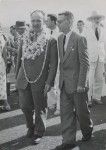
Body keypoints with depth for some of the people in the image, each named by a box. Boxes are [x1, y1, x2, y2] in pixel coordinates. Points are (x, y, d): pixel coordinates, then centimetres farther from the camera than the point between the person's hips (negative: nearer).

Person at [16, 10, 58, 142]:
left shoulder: (50, 40, -6)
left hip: (40, 80, -4)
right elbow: (20, 59, 15)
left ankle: (39, 132, 29)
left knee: (39, 108, 8)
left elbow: (53, 63, -7)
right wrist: (17, 77, 12)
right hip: (24, 79, 4)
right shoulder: (25, 38, 8)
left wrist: (49, 82, -12)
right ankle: (30, 127, 36)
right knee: (25, 106, 10)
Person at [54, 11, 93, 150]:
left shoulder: (79, 39, -13)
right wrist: (61, 78, 6)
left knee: (81, 111, 10)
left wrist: (81, 84, -16)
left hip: (77, 82, -6)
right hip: (64, 83, 6)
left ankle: (87, 130, 37)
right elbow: (62, 60, 11)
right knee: (66, 112, 7)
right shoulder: (60, 38, 7)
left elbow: (85, 63, -14)